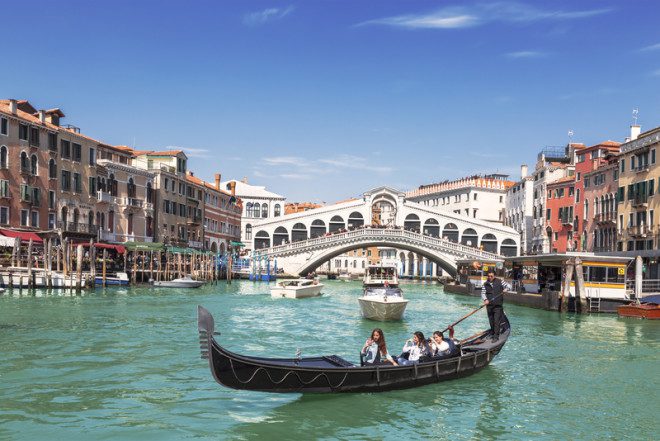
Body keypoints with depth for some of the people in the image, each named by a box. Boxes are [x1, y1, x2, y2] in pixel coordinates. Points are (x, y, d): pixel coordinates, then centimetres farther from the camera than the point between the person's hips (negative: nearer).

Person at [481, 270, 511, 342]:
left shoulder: (499, 281, 2)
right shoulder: (485, 284, 7)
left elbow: (508, 286, 5)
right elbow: (483, 293, 2)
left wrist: (506, 289, -18)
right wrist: (485, 299, -17)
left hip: (498, 306, -3)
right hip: (489, 305, 3)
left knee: (497, 321, -8)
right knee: (491, 321, 12)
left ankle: (496, 336, -7)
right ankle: (492, 333, 29)